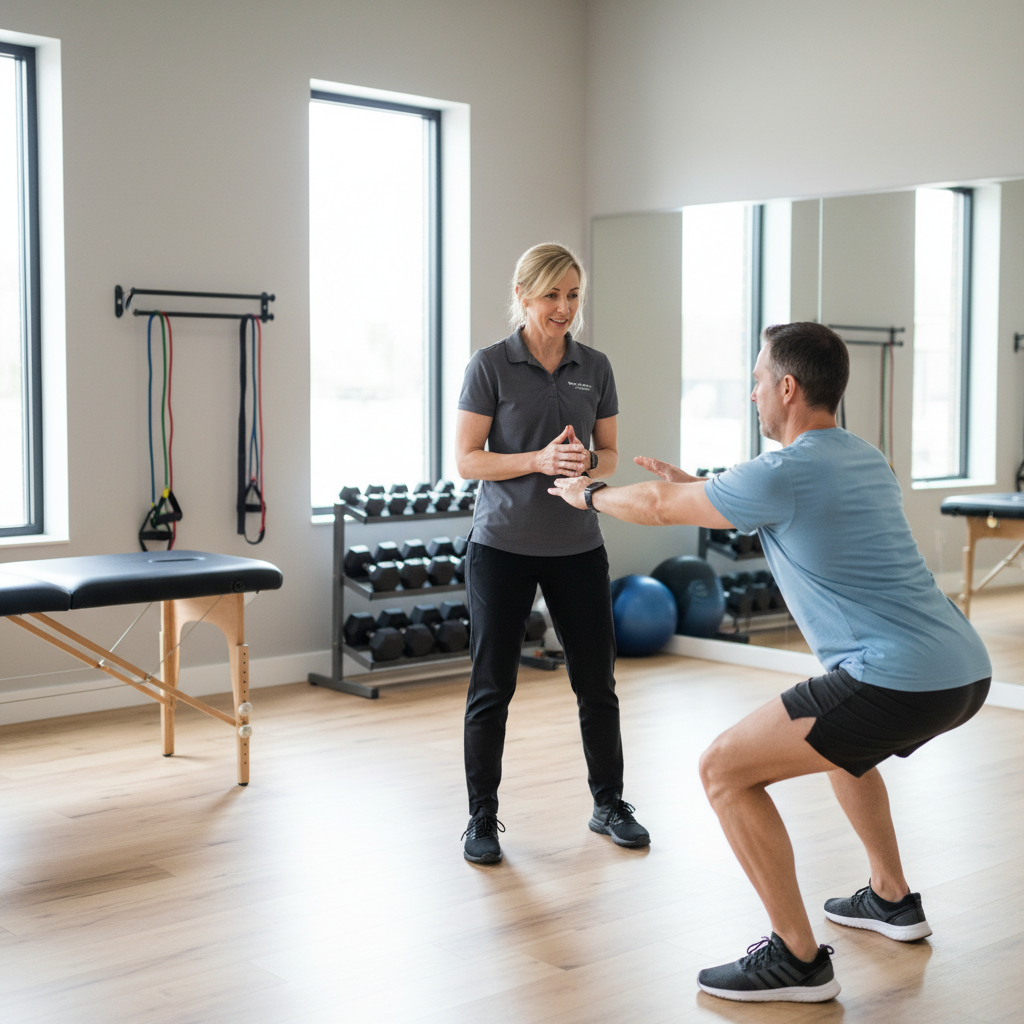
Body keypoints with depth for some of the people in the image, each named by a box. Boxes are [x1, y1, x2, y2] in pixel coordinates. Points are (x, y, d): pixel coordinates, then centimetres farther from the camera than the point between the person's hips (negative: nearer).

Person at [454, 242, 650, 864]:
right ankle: (483, 819, 16)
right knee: (492, 686, 2)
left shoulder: (596, 367, 6)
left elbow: (611, 455, 10)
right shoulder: (491, 366, -5)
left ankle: (610, 805, 26)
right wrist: (539, 461, -20)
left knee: (597, 681, 9)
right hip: (503, 546, -3)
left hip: (577, 546, 3)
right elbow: (468, 461, -7)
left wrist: (586, 462, -13)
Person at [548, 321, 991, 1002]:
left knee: (725, 770, -2)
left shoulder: (782, 476, -9)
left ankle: (798, 959, 3)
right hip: (967, 671, 10)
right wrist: (696, 487, 44)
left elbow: (658, 508, 5)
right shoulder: (867, 460, 17)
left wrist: (586, 494, 24)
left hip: (900, 681, -10)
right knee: (837, 736, 37)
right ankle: (892, 901, 42)